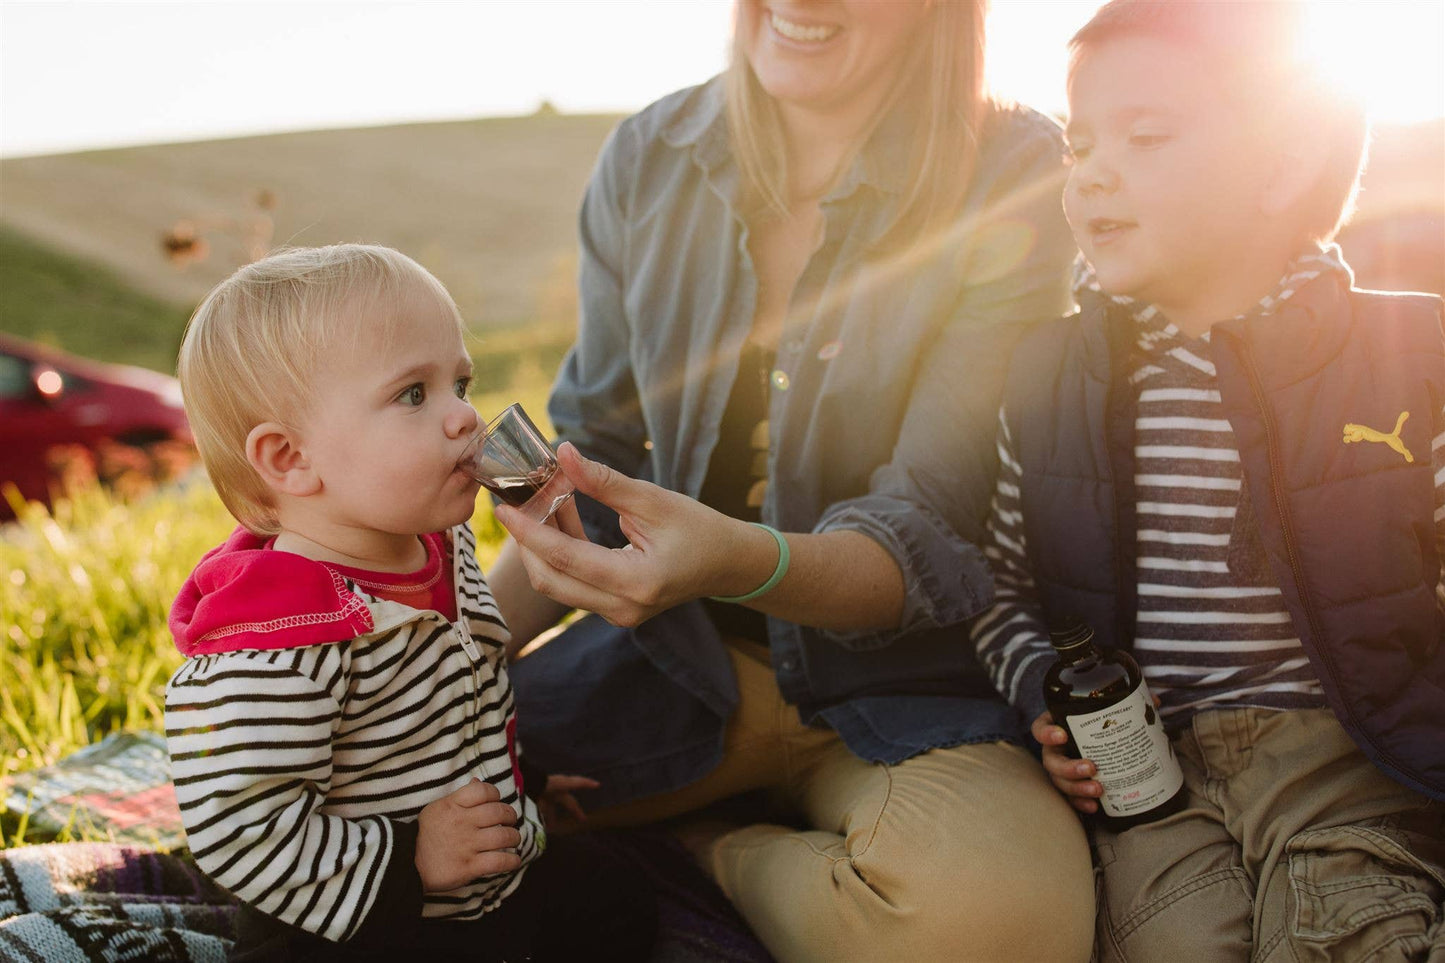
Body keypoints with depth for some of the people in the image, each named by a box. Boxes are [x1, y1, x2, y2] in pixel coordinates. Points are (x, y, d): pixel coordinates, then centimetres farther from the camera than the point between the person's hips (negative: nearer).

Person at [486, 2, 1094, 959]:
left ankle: (717, 850, -1)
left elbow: (929, 534, -17)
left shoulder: (1013, 177, -13)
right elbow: (595, 450, 8)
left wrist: (739, 563, -39)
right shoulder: (650, 156, -1)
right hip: (681, 646, 4)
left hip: (905, 666, -3)